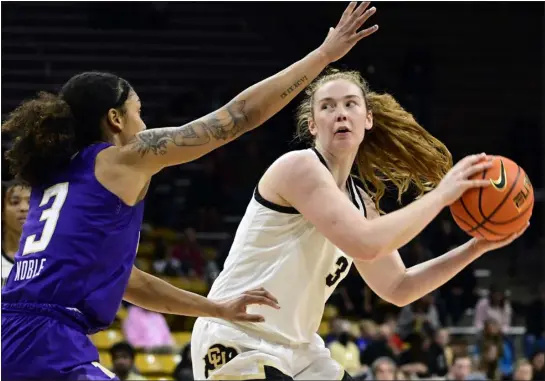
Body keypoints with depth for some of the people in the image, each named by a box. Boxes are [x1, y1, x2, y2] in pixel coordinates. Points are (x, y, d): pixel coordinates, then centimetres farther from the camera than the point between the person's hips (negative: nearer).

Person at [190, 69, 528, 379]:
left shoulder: (360, 199, 11)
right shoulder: (299, 167, -15)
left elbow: (398, 288, 15)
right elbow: (366, 242, -28)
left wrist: (477, 246, 8)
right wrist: (440, 195, -19)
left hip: (297, 351, 9)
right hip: (238, 346, -9)